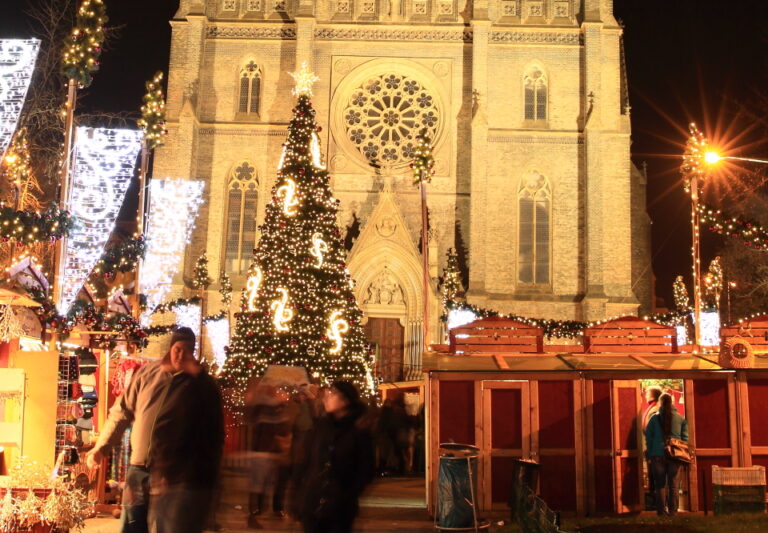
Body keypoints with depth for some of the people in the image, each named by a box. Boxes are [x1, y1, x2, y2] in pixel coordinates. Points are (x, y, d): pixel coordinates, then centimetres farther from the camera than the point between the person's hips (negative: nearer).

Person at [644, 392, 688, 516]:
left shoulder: (655, 418, -1)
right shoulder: (680, 418, 3)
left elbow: (648, 437, 0)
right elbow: (685, 437, 2)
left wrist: (649, 454, 7)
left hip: (658, 455, -1)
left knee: (660, 483, 6)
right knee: (673, 483, 7)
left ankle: (661, 510, 4)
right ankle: (672, 510, 6)